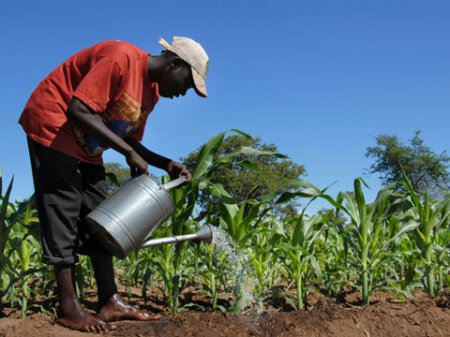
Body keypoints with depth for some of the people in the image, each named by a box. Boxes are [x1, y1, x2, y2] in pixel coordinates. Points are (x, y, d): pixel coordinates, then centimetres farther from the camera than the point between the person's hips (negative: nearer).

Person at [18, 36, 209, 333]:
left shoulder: (152, 91, 5)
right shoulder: (121, 59, -24)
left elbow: (129, 140, 8)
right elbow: (78, 111, -30)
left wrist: (166, 164, -6)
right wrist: (128, 152, -29)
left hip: (86, 146, 10)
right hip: (53, 125, -9)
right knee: (64, 212, -11)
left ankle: (110, 301, 4)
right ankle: (68, 307, -6)